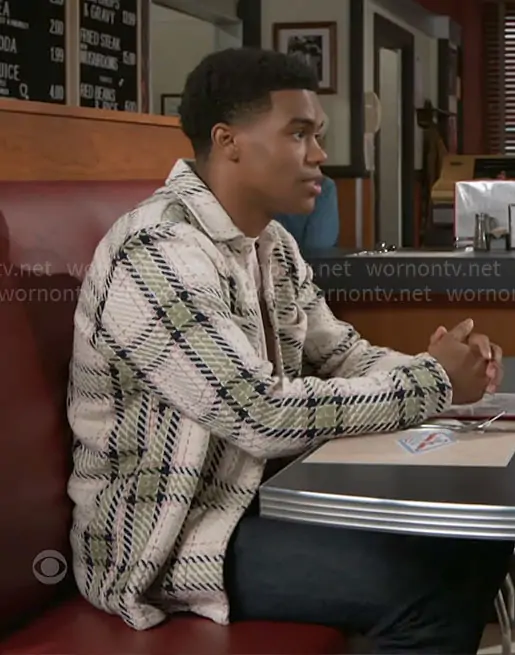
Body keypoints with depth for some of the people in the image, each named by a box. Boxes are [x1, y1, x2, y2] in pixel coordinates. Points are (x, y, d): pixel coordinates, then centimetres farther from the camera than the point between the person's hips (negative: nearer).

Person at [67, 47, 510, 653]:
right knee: (427, 581, -22)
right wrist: (432, 385, -19)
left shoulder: (273, 245, 8)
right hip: (164, 537, -9)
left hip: (261, 492, 9)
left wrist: (433, 366, -8)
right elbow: (264, 414, -28)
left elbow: (342, 356, 13)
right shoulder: (157, 253, -23)